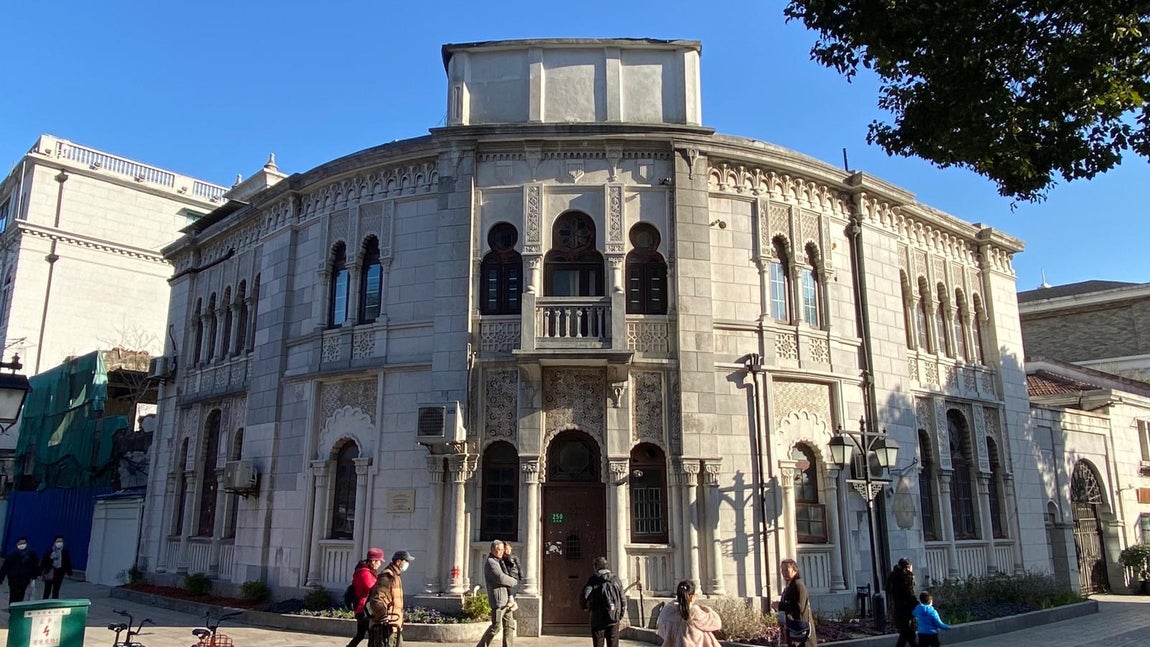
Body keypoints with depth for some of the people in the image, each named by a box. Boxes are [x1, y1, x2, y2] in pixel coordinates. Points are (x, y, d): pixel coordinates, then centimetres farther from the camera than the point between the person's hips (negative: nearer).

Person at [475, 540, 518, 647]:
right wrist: (515, 582, -4)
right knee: (496, 626, -4)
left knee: (510, 626, 5)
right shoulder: (490, 562, -10)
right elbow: (501, 578, -20)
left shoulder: (499, 562, 20)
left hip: (506, 599, 9)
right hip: (498, 599, -9)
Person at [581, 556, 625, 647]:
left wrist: (587, 607, 5)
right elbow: (622, 600, 6)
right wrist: (620, 615, 17)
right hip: (614, 619, 3)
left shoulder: (593, 580, -7)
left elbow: (584, 599, -16)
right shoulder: (616, 579, 4)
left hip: (598, 619, -2)